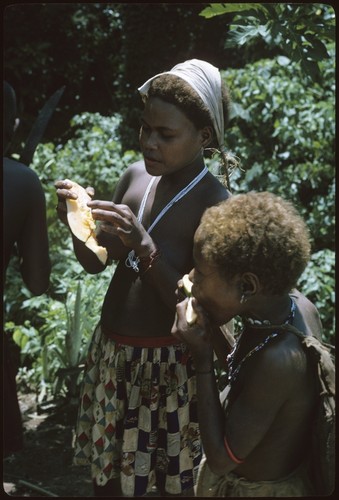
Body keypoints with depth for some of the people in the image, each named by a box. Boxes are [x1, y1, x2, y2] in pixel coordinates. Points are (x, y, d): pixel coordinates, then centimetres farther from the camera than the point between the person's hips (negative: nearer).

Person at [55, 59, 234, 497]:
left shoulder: (215, 205, -19)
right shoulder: (135, 177, -1)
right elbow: (94, 263, 7)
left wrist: (142, 245, -33)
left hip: (167, 364, -6)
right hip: (110, 349, 6)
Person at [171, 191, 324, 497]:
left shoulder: (278, 360, -36)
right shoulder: (296, 305, -12)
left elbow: (221, 457, -25)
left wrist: (202, 358, -25)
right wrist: (214, 328, -8)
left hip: (255, 489, -7)